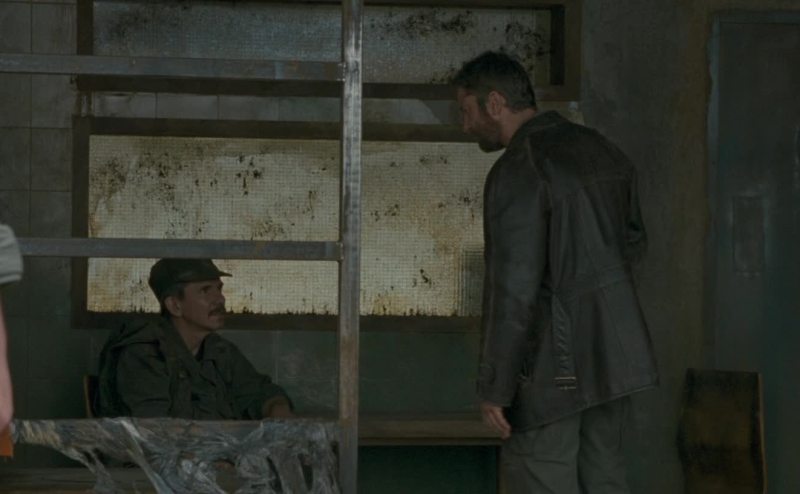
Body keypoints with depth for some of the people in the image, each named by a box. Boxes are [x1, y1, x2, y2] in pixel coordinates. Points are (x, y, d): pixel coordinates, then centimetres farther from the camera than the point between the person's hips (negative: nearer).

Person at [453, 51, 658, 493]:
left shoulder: (518, 170, -16)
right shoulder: (600, 150, 10)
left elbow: (513, 289, -19)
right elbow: (632, 241, 23)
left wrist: (495, 388, -15)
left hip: (557, 358, -8)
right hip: (618, 348, 8)